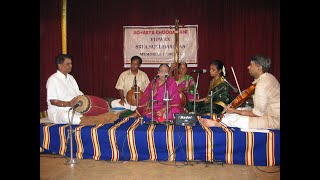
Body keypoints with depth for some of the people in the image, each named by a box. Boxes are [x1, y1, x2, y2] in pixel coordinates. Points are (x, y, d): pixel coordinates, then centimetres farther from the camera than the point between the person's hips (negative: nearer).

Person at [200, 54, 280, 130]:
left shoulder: (261, 84, -26)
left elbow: (258, 113, -24)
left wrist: (236, 111, -16)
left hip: (273, 120, -10)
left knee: (234, 120, -16)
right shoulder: (268, 77, 5)